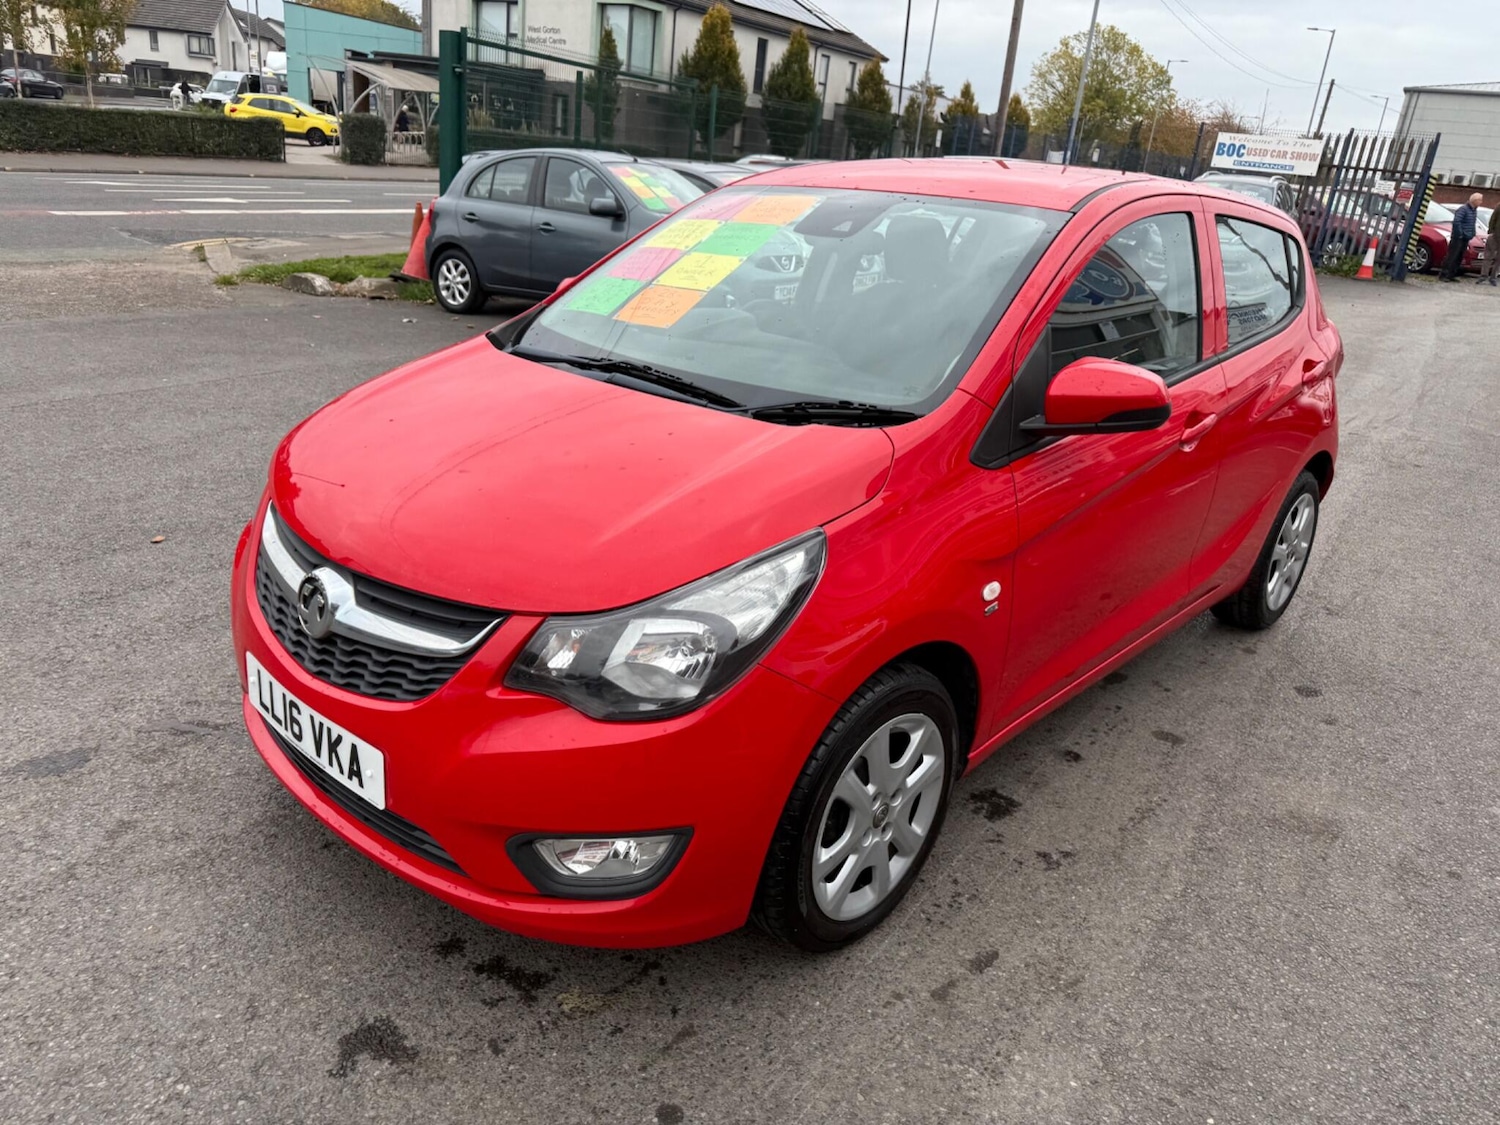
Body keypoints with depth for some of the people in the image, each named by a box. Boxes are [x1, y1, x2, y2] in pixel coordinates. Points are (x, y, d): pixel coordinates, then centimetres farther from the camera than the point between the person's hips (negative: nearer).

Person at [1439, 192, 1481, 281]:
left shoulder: (1474, 211, 15)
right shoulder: (1463, 209, -13)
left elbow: (1473, 224, 23)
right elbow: (1456, 221, -22)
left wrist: (1471, 235, 14)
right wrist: (1460, 234, -19)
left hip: (1465, 239, 9)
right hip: (1458, 238, -9)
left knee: (1459, 258, 7)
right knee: (1452, 256, -10)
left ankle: (1451, 275, 11)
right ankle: (1443, 275, -8)